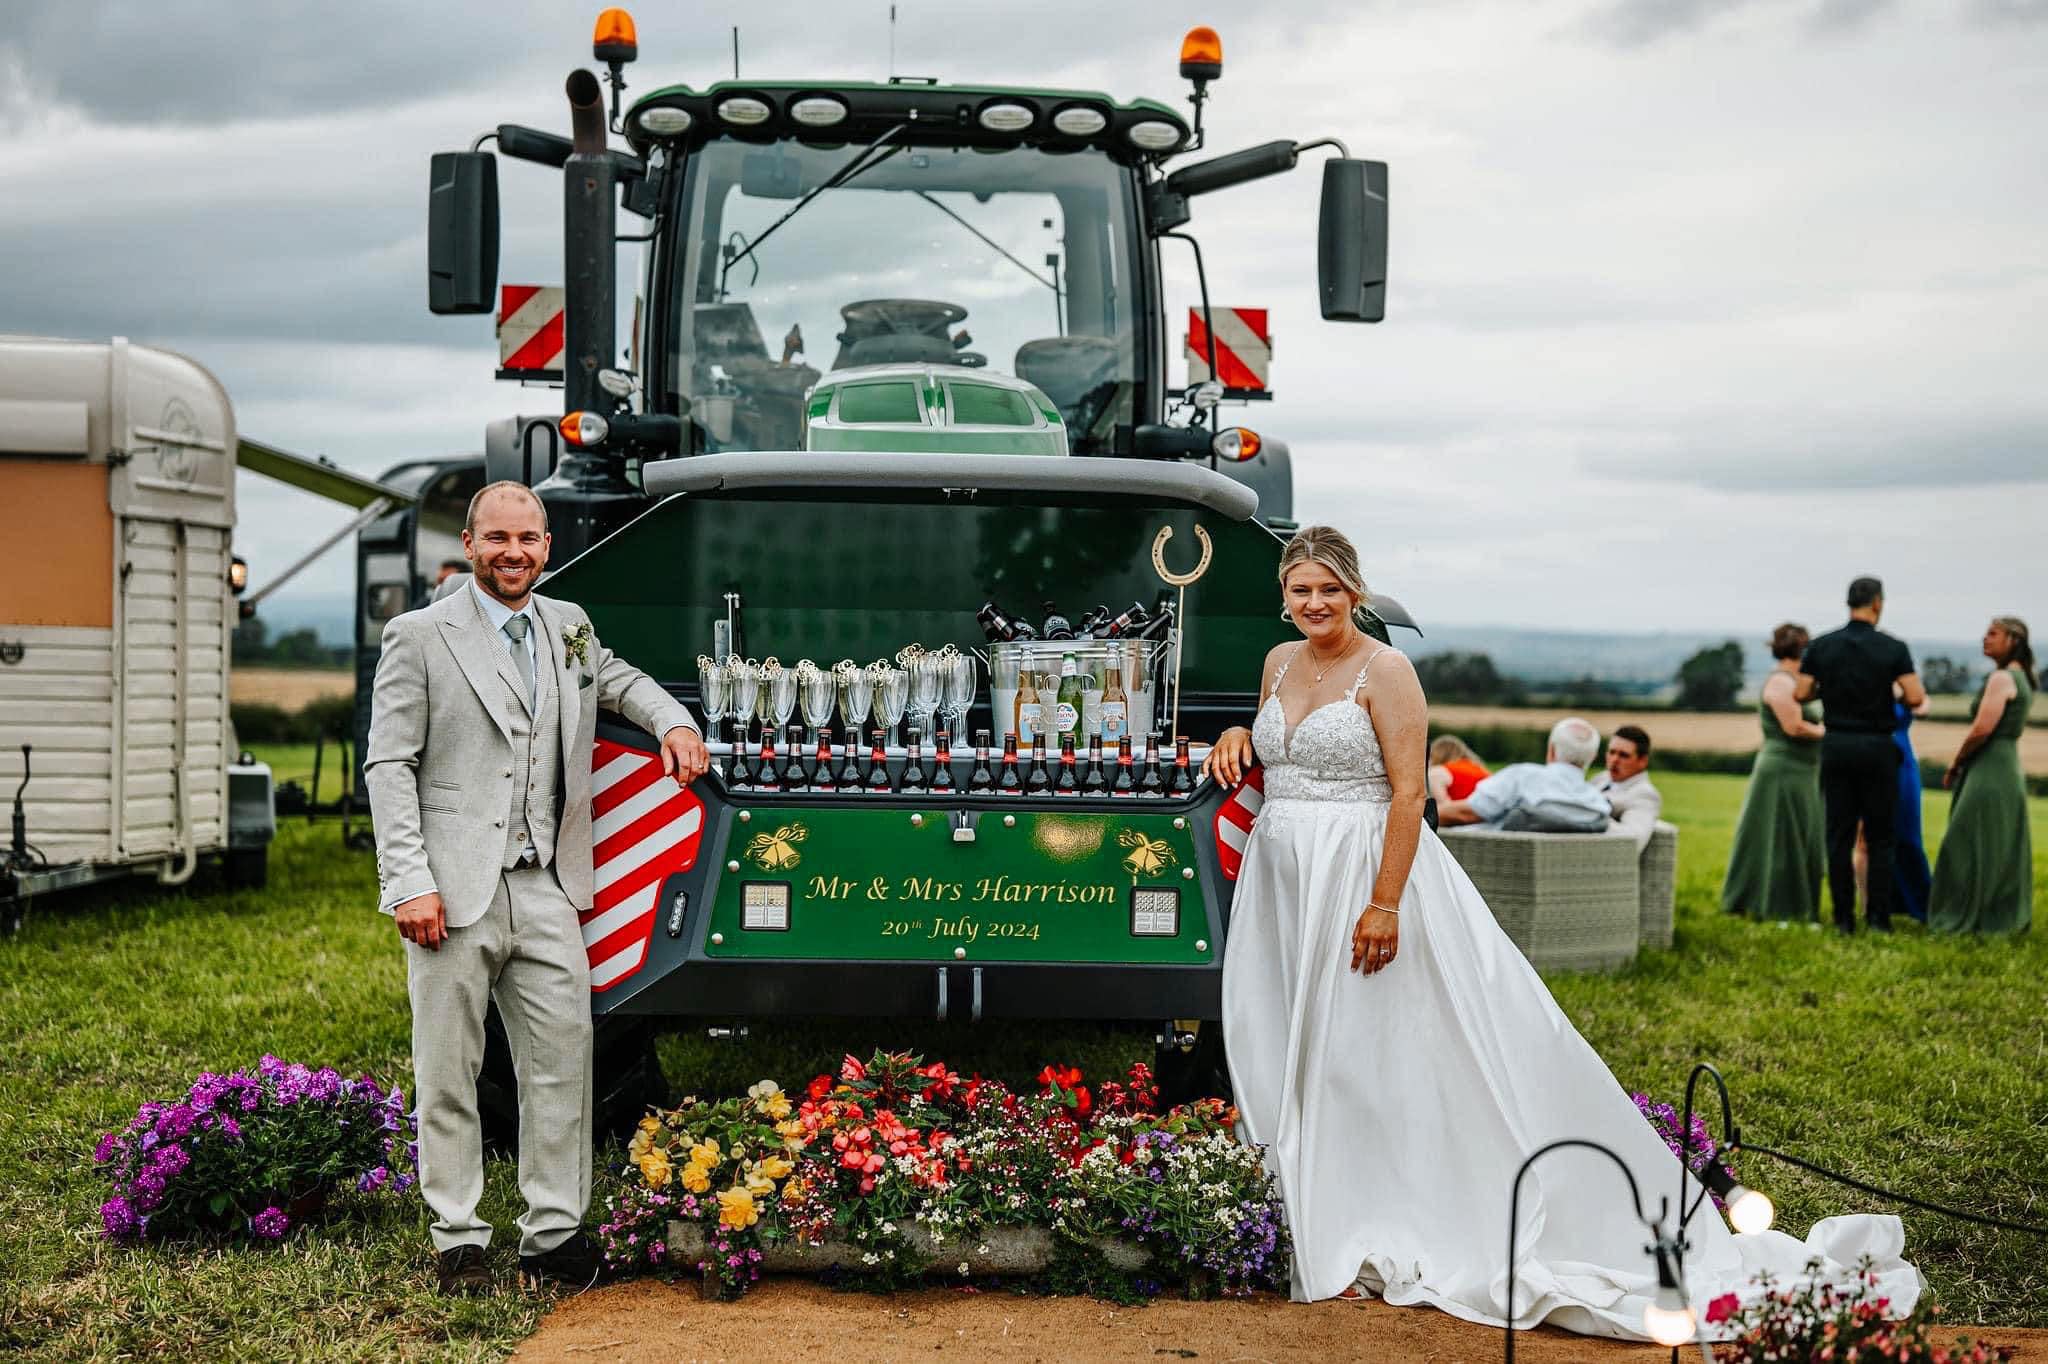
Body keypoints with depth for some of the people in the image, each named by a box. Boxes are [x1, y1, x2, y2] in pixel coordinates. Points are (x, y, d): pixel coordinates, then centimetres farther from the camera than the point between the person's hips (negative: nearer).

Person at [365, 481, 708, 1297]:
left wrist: (672, 720, 14)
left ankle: (554, 1235, 10)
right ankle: (458, 1243, 11)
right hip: (455, 892, -4)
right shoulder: (420, 637, -1)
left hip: (545, 890, 4)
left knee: (561, 1062, 1)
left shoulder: (568, 626, 14)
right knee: (449, 1074, 2)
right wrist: (409, 884, -13)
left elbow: (616, 677, 36)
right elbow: (389, 765, -4)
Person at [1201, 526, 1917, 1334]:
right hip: (1282, 886, 7)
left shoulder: (1384, 673, -10)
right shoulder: (1279, 664, 11)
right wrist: (1237, 739, 2)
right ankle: (1308, 1223, 18)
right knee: (1283, 1053, 8)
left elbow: (1409, 791, -15)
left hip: (1364, 875, -7)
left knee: (1362, 1049, -5)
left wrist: (1384, 903, -22)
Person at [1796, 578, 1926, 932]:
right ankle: (1878, 916, 3)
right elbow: (1915, 697, -13)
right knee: (1881, 836, 6)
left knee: (1839, 836, 5)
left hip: (1836, 745, 2)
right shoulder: (1893, 648, -7)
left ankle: (1844, 918, 4)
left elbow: (1801, 694, -3)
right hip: (1877, 747, -2)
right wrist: (1895, 699, 8)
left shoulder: (1821, 646, -1)